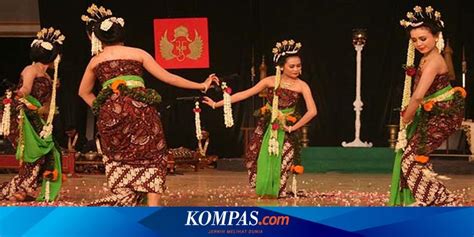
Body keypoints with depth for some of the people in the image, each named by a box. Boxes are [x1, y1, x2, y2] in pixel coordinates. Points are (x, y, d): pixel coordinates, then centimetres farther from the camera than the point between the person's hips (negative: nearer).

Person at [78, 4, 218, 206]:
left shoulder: (95, 61, 15)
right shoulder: (138, 53, 9)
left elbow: (84, 92, 27)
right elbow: (167, 77, 7)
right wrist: (201, 85, 11)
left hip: (111, 114, 2)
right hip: (140, 111, -2)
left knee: (119, 162, 15)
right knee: (152, 158, 5)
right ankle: (153, 206, -7)